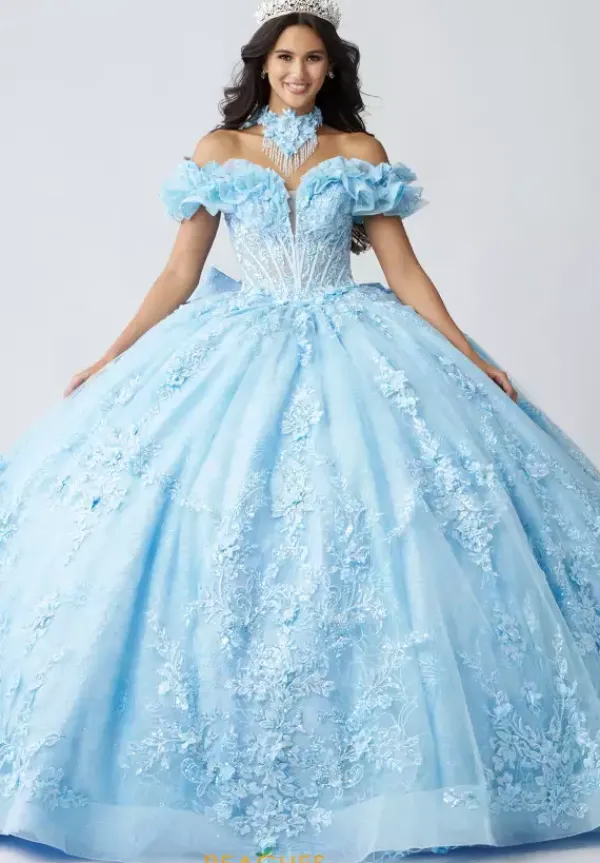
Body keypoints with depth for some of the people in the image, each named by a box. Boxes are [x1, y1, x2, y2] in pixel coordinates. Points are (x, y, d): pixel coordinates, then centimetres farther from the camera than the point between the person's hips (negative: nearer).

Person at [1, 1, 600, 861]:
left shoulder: (359, 152, 5)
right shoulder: (219, 151, 6)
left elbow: (403, 269, 4)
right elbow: (180, 272, 6)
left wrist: (471, 358, -2)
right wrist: (111, 359, 1)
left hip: (350, 353, 0)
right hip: (239, 350, 1)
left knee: (365, 532, -7)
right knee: (212, 543, -6)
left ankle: (361, 758, 9)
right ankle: (222, 752, 10)